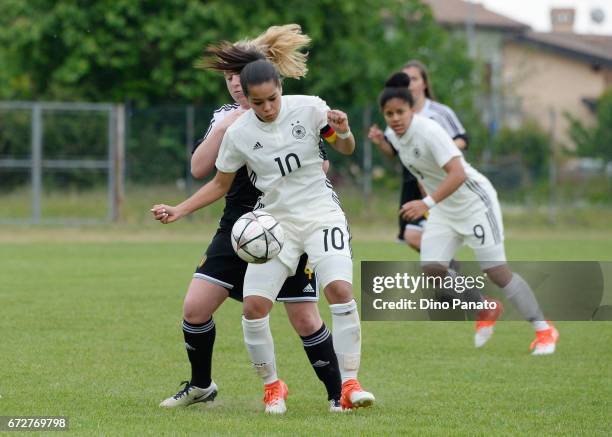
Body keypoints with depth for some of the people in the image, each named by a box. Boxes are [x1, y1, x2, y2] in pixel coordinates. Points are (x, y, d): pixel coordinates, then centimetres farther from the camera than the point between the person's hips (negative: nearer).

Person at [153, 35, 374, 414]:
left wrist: (343, 131, -20)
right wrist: (179, 211, -3)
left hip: (321, 213, -1)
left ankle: (350, 385, -16)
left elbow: (347, 149, 3)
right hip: (275, 220, 2)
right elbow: (220, 185, 9)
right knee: (254, 306, -12)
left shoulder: (308, 108, -8)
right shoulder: (238, 134, -5)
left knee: (340, 289, -23)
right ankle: (272, 386, 9)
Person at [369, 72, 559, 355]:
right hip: (443, 209, 8)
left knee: (495, 270, -9)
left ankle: (544, 331, 3)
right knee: (431, 268, -8)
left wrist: (428, 203, -45)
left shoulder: (429, 132, -26)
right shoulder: (394, 137, -1)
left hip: (474, 202, -8)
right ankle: (486, 311, 14)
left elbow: (457, 174, -36)